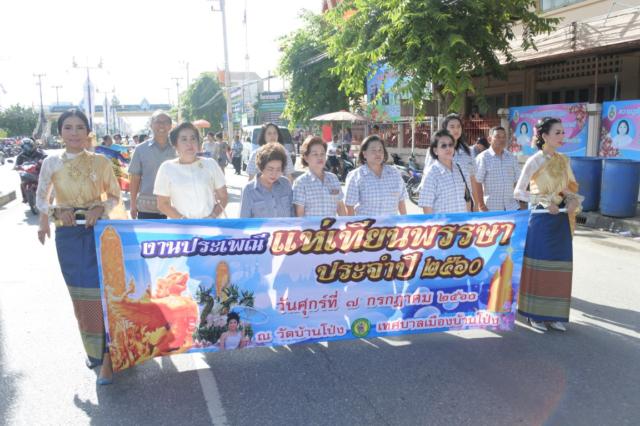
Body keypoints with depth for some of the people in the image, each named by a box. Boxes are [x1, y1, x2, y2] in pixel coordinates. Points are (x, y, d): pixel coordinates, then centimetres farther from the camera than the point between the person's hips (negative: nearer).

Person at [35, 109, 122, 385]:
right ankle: (93, 349, 28)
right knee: (80, 295, 11)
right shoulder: (51, 163, 0)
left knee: (102, 293, -5)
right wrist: (55, 212, -12)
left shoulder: (100, 162, -3)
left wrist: (101, 208, -16)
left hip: (99, 232, -2)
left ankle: (107, 356, 2)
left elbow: (115, 197, 4)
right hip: (68, 235, 2)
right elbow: (41, 199, 8)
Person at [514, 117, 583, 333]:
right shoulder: (535, 160, -8)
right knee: (538, 265, -1)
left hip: (562, 220, 6)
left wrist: (574, 201, -2)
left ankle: (554, 313, 19)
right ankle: (536, 314, 11)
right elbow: (518, 191, -13)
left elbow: (572, 187, 19)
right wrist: (544, 200, -22)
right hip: (541, 219, -6)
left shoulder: (564, 160, 10)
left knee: (559, 266, 8)